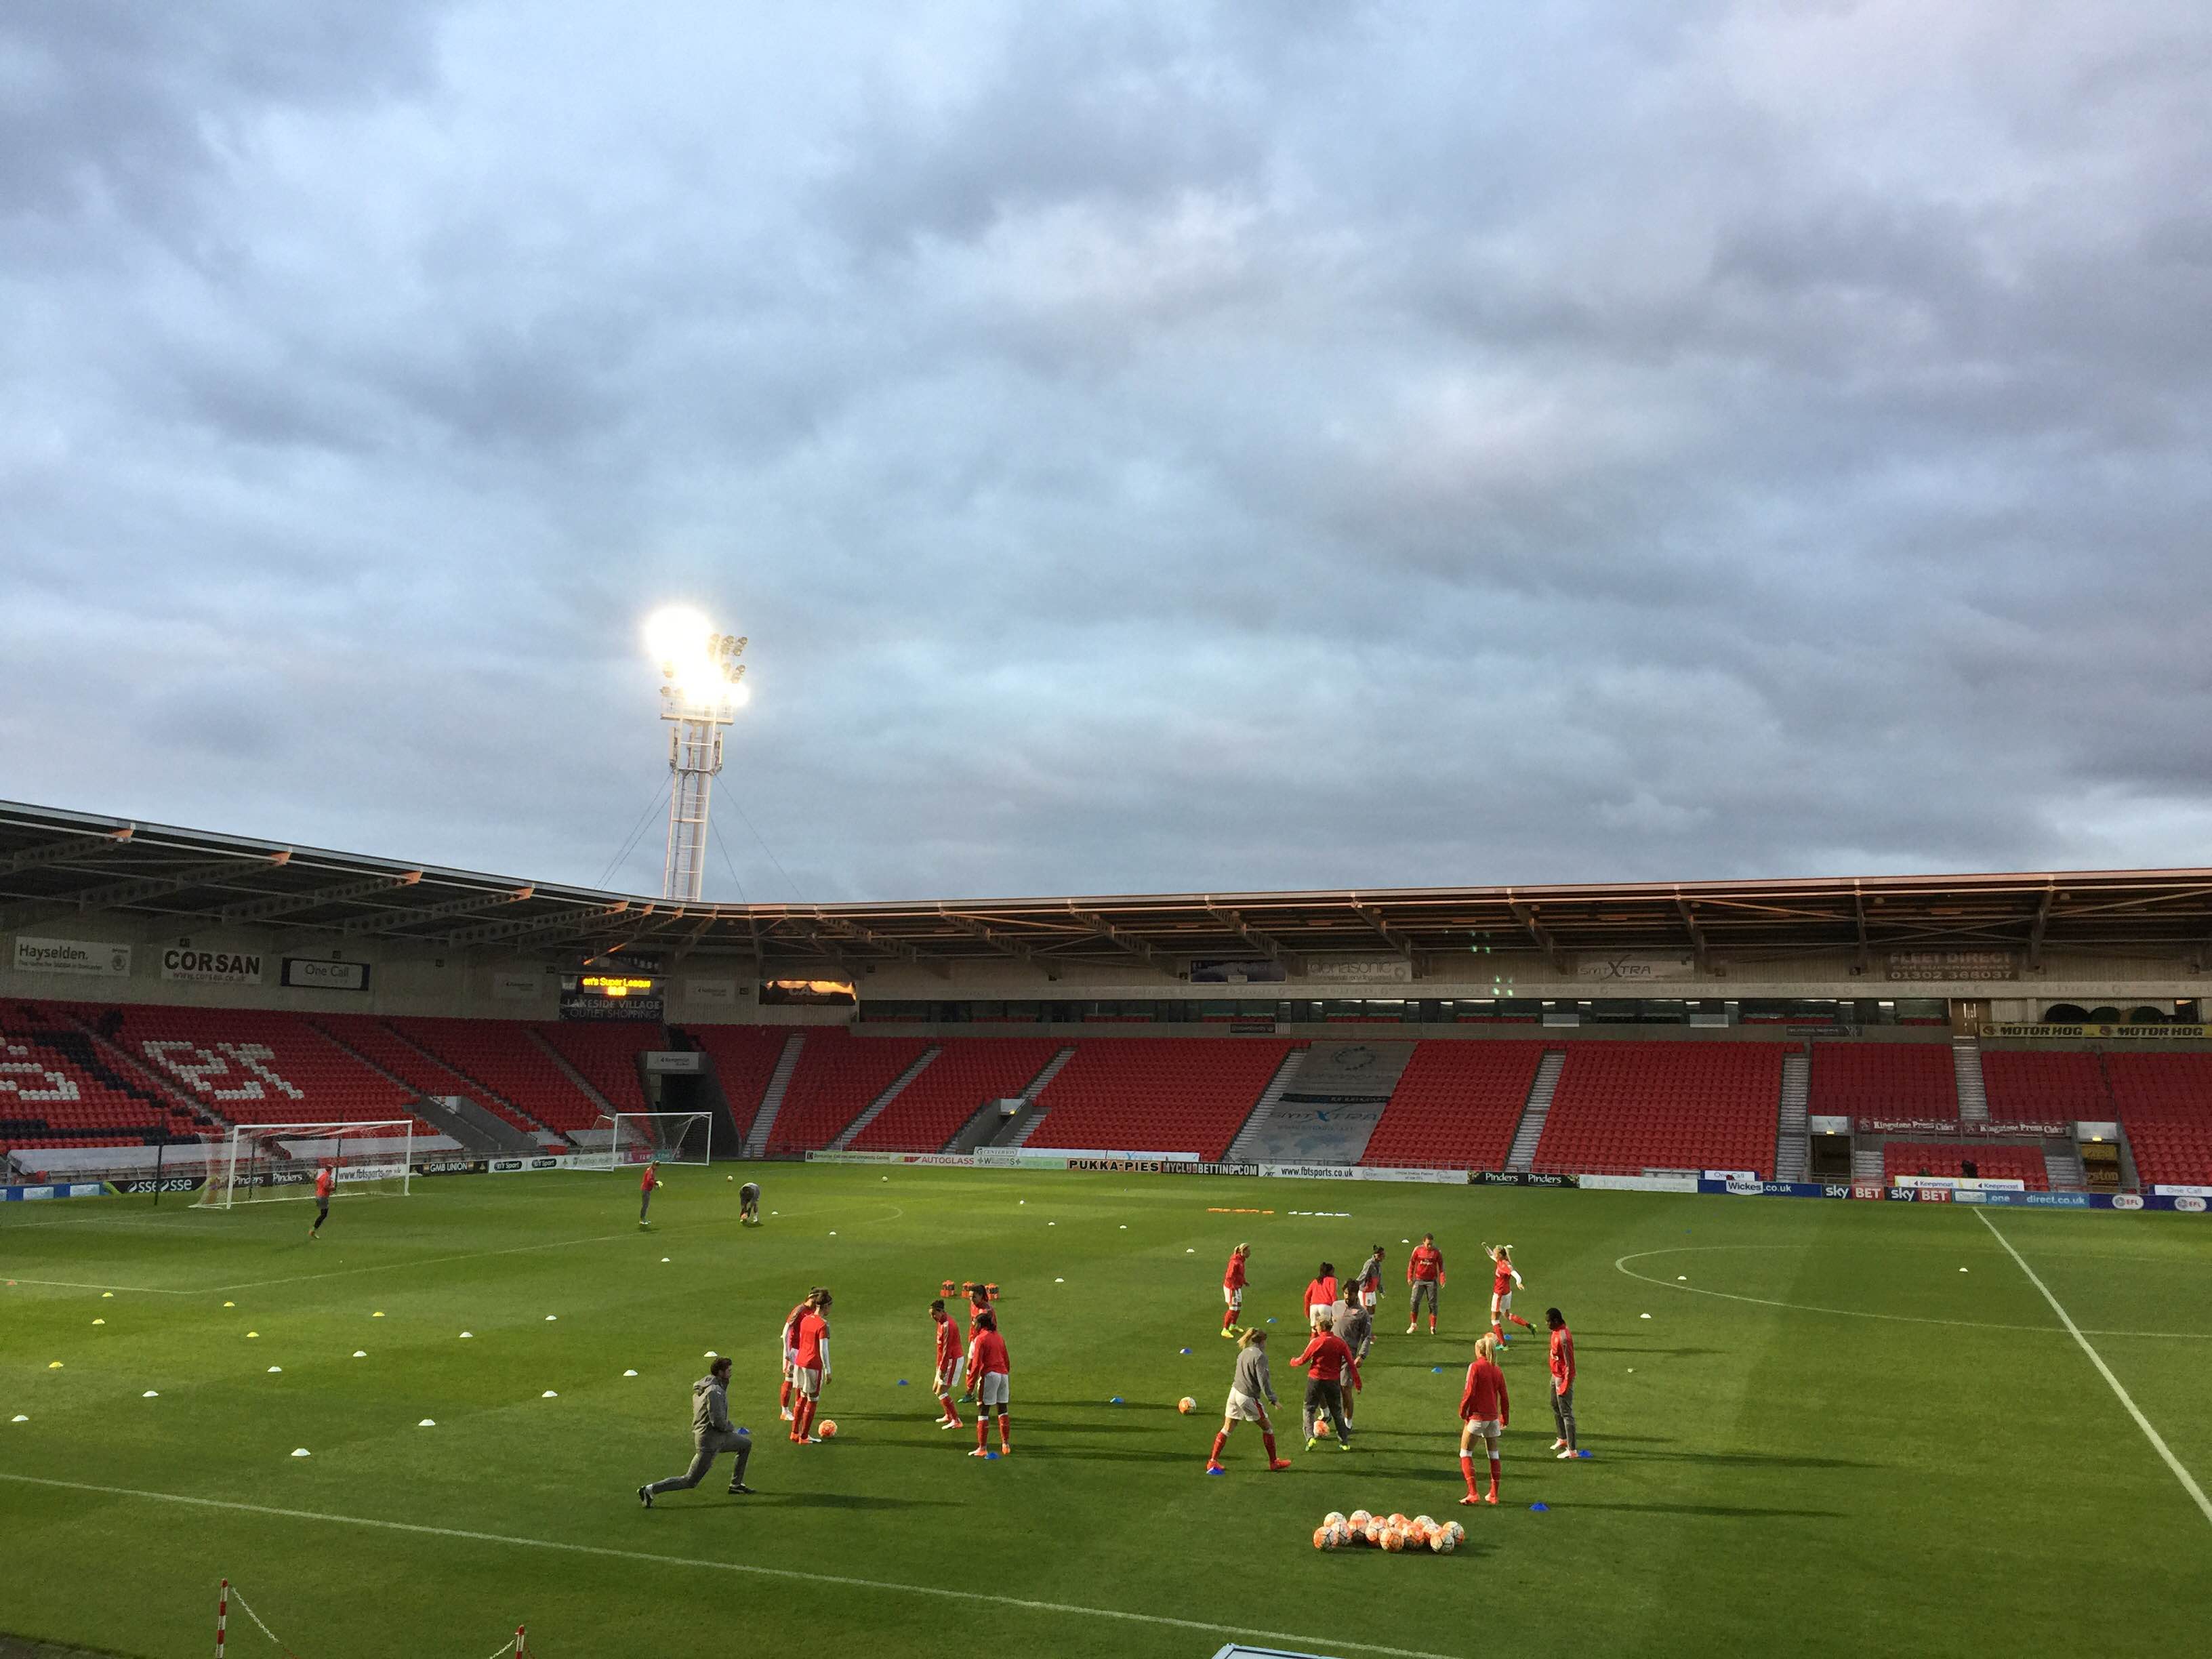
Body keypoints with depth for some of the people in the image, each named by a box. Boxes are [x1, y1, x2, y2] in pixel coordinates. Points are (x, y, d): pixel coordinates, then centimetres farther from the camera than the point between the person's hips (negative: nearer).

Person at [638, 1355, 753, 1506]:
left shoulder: (701, 1388, 7)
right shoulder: (714, 1391, -24)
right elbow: (718, 1421, -27)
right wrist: (731, 1429, -8)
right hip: (709, 1443, -10)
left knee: (746, 1444, 20)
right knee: (690, 1481, -2)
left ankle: (736, 1485, 27)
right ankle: (650, 1490, 3)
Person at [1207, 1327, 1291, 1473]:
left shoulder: (1243, 1353, 12)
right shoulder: (1259, 1356, -11)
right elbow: (1263, 1380, -16)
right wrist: (1273, 1399, -12)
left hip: (1235, 1392, 7)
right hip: (1248, 1397, -7)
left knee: (1227, 1429, 10)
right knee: (1267, 1428, 10)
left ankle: (1213, 1461, 8)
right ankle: (1274, 1462, 19)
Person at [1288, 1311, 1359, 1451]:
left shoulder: (1316, 1342, -14)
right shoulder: (1340, 1342, -4)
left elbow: (1303, 1360, -6)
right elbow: (1351, 1364, -4)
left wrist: (1293, 1362, 15)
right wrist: (1358, 1382, 3)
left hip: (1316, 1380, -3)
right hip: (1334, 1381, 3)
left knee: (1309, 1410, 11)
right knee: (1337, 1412, 16)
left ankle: (1311, 1437, -6)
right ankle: (1345, 1442, 16)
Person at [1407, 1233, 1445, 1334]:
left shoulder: (1437, 1252, -3)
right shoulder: (1418, 1249, -1)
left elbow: (1441, 1265, 2)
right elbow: (1412, 1263, 6)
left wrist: (1442, 1279, -8)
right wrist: (1410, 1277, 3)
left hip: (1432, 1281, -1)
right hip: (1419, 1280, 1)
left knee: (1433, 1304, 1)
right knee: (1414, 1302, -3)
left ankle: (1433, 1327, 11)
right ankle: (1413, 1324, 13)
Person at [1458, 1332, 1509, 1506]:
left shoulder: (1475, 1367, -10)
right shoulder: (1497, 1371, 6)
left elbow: (1469, 1392, -16)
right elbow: (1504, 1398, 8)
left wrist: (1462, 1412, -3)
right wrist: (1505, 1419, 19)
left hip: (1477, 1416, -5)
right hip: (1493, 1418, 5)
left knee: (1465, 1454, 3)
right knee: (1494, 1455, 16)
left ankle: (1473, 1493, -7)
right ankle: (1494, 1495, 19)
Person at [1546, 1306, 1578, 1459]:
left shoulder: (1564, 1337, -26)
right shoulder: (1556, 1332, 4)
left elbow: (1569, 1363, -24)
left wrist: (1565, 1384, -21)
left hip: (1563, 1378, -10)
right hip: (1556, 1376, 10)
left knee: (1566, 1413, -5)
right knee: (1555, 1407, 23)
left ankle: (1572, 1450, 0)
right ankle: (1563, 1439, 39)